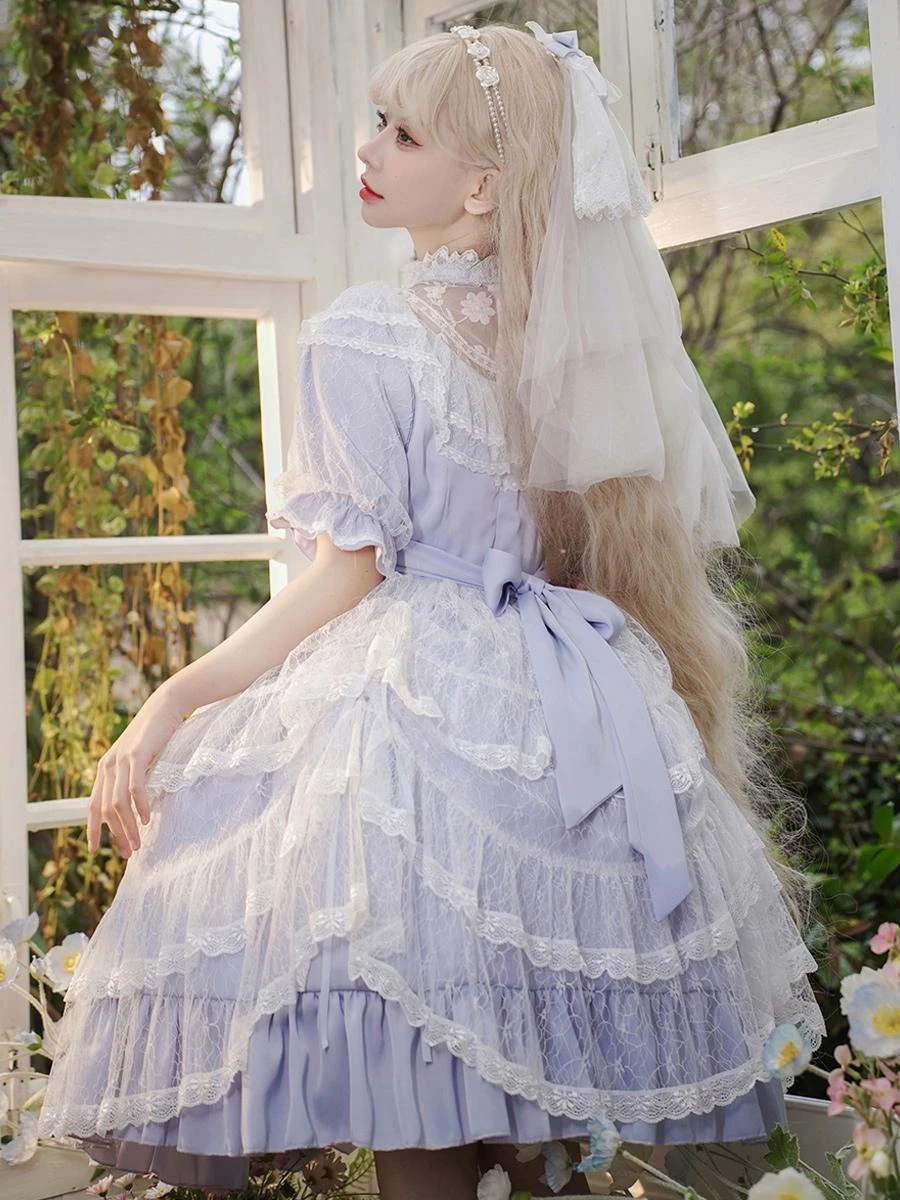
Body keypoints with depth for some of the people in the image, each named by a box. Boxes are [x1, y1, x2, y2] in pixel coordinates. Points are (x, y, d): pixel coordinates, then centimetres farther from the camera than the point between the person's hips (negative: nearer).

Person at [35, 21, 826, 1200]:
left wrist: (171, 704, -9)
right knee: (530, 1074, 14)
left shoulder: (362, 335, -10)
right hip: (568, 720, 7)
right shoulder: (570, 337, 8)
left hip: (410, 703, -7)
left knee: (418, 1105, 1)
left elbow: (346, 577, -12)